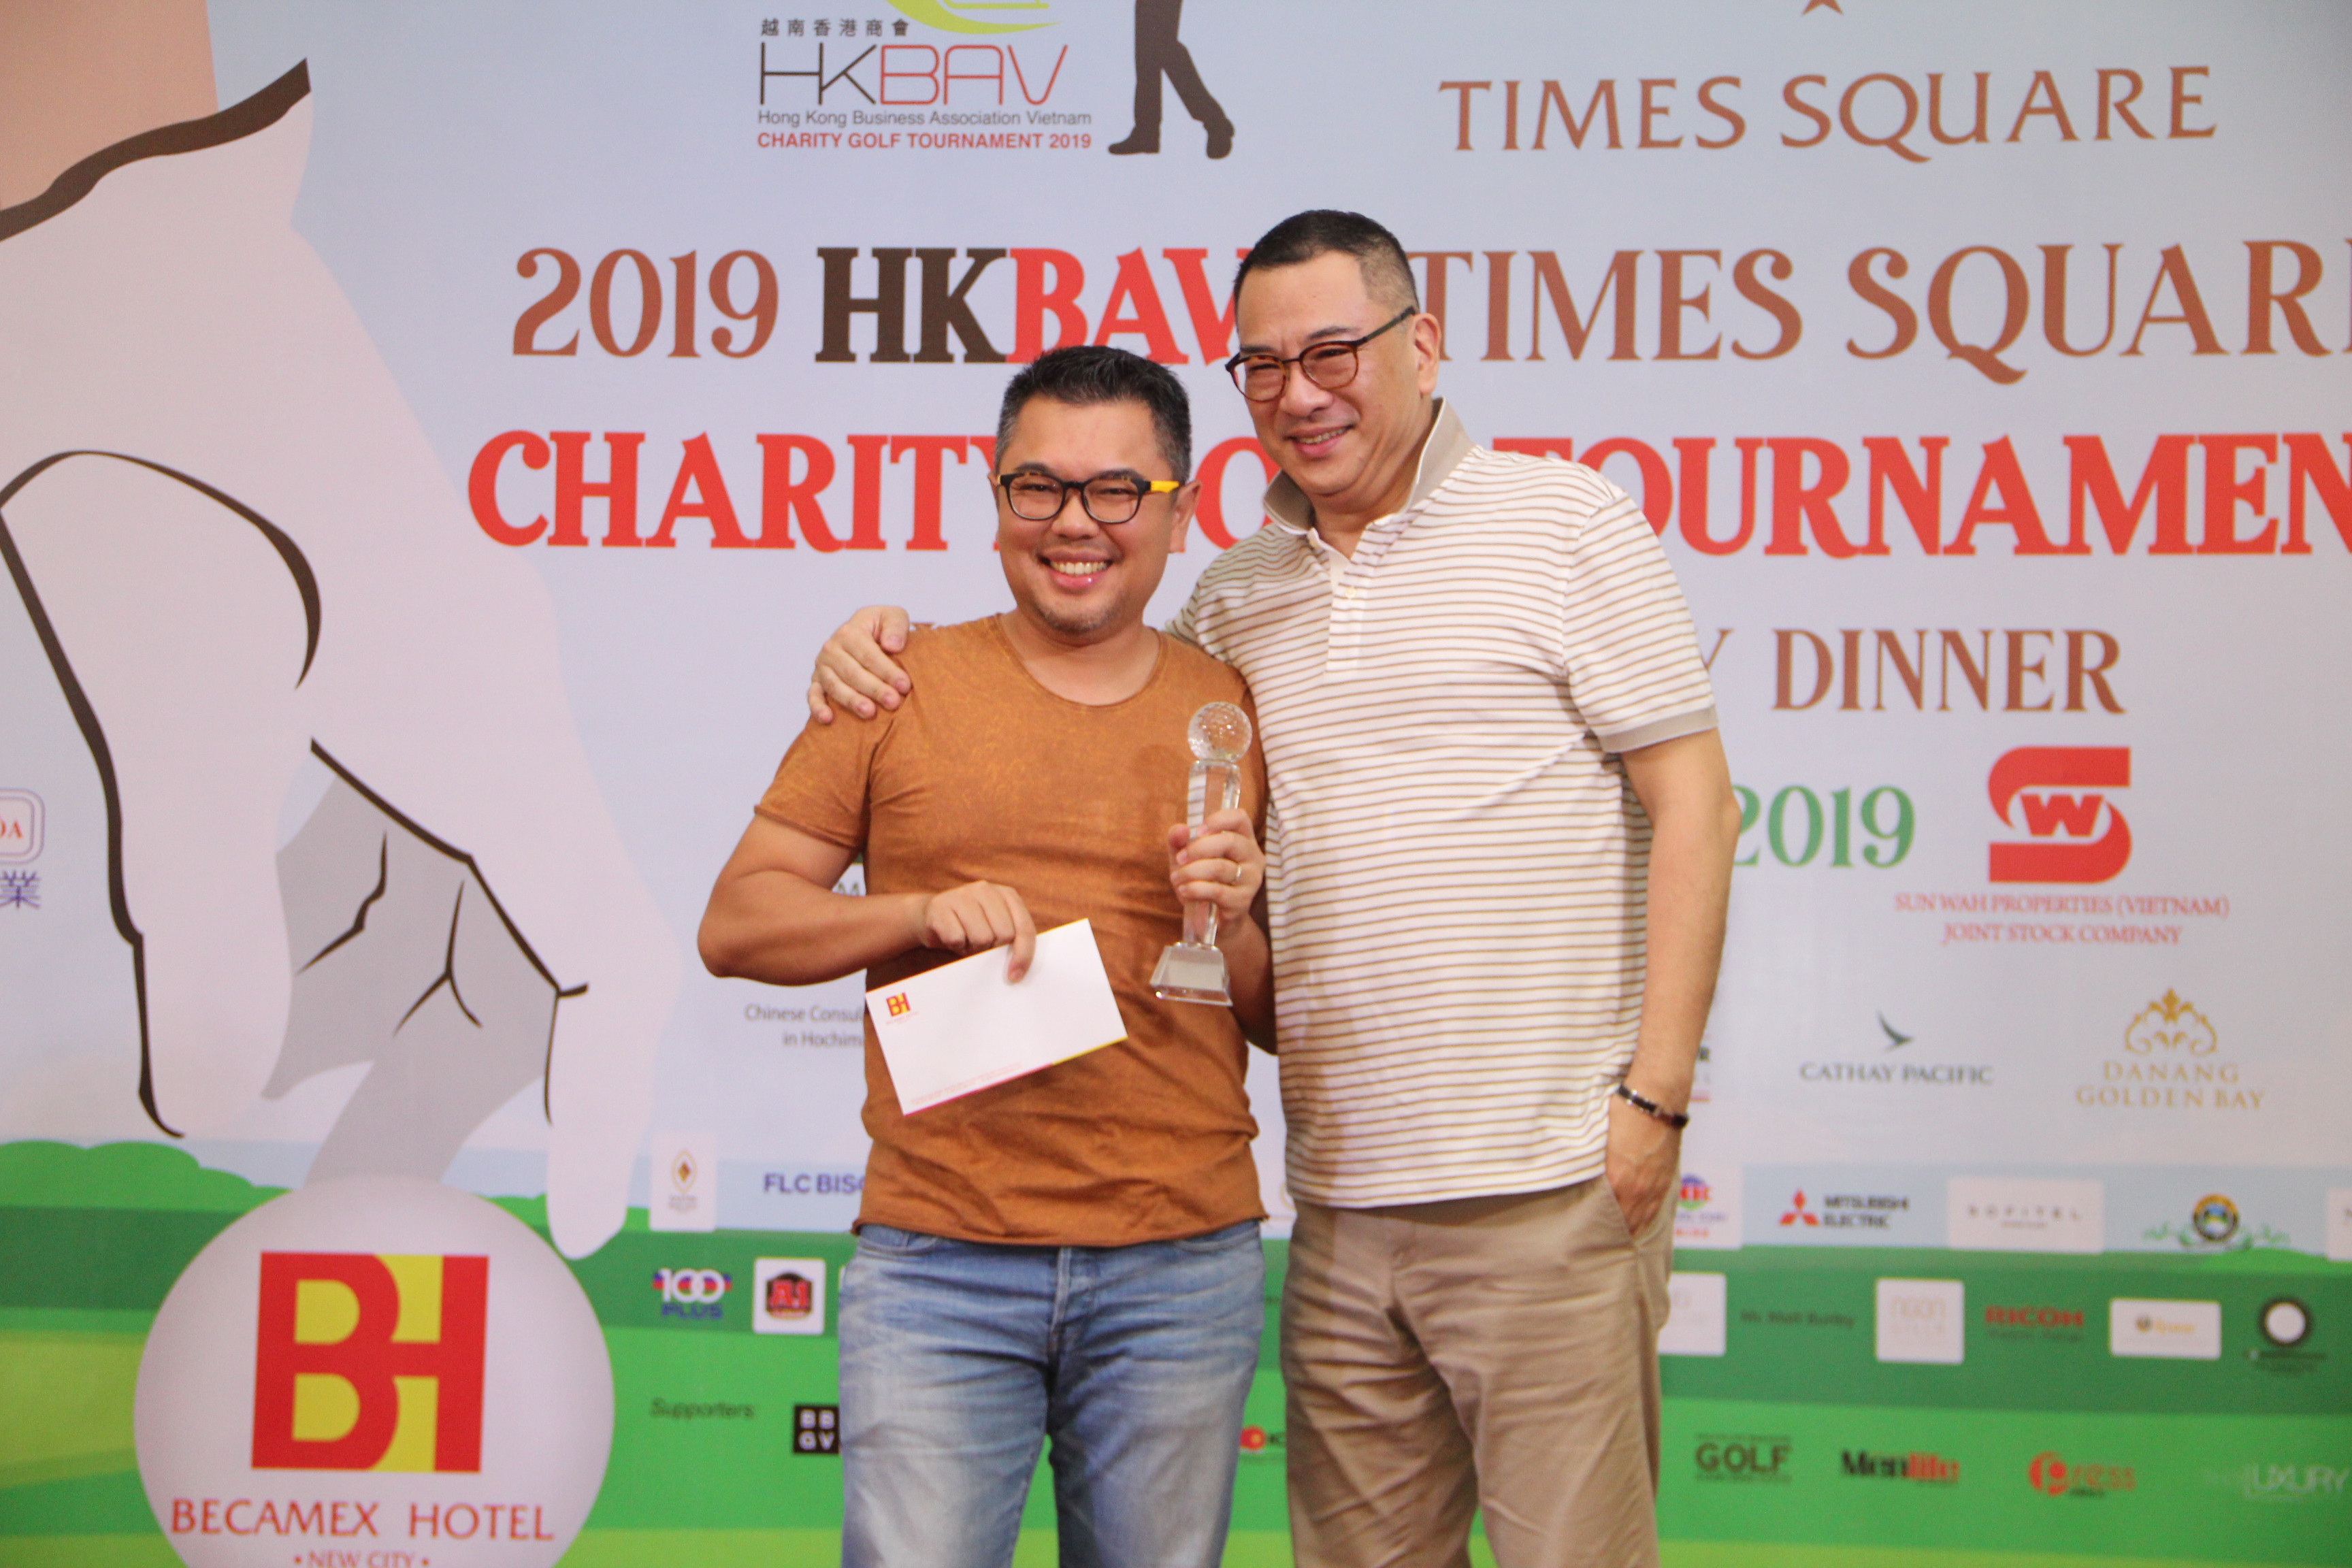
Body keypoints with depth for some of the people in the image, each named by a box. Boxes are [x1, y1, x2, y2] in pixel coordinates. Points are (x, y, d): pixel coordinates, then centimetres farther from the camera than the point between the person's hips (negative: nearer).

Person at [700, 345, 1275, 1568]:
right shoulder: (899, 687, 4)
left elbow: (1290, 1022, 13)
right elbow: (734, 925, 4)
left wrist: (1236, 928, -8)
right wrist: (922, 915, -11)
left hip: (1180, 1270, 2)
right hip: (938, 1262, -2)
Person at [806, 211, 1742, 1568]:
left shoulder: (1563, 522, 0)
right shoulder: (1231, 600, 15)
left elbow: (1694, 806, -3)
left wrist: (1654, 1095, -10)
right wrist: (893, 643, 6)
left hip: (1547, 1189, -5)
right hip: (1341, 1201, 5)